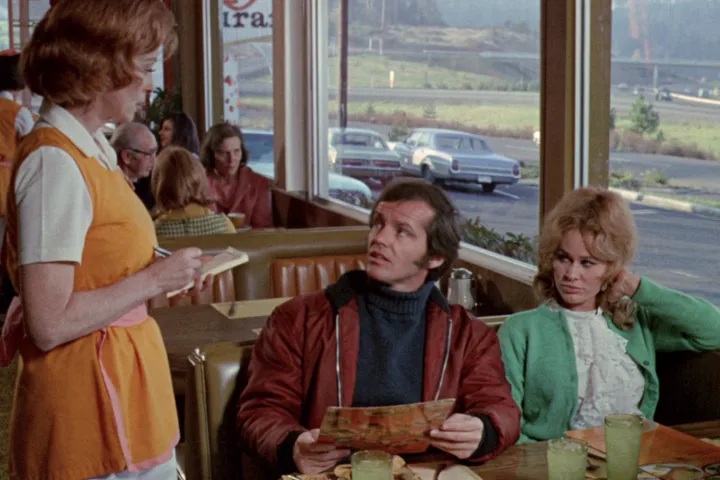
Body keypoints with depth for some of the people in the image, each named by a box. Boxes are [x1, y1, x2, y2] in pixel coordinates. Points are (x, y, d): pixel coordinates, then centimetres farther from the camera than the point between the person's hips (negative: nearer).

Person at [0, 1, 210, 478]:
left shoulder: (91, 149, 9)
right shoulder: (55, 162, -18)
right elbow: (49, 325, -22)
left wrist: (168, 276, 6)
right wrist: (153, 279, -14)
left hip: (126, 393, 9)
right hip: (89, 409, -9)